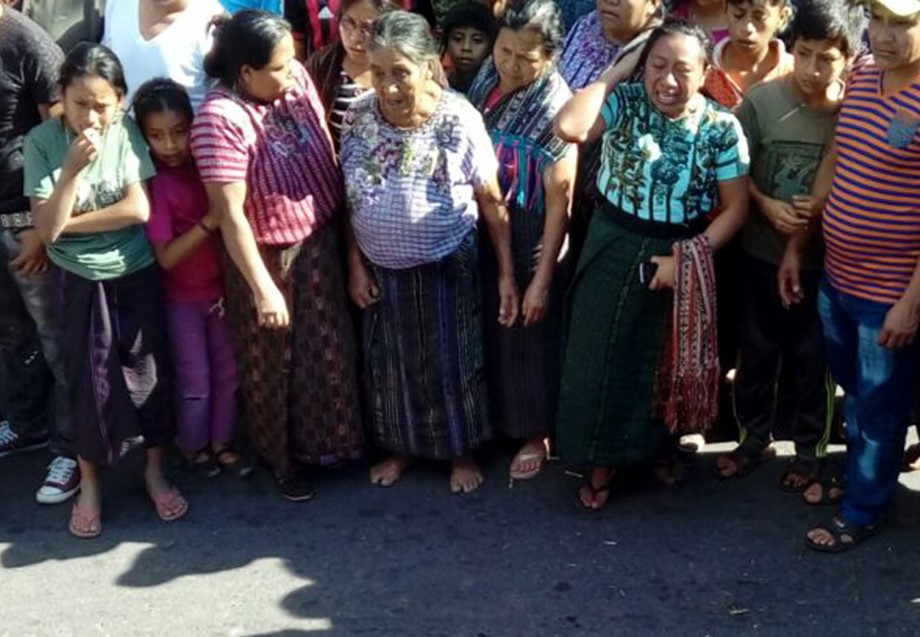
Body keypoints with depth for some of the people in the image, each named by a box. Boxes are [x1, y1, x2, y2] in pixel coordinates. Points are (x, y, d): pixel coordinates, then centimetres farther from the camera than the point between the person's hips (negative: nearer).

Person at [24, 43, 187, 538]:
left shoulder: (128, 133, -10)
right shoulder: (42, 141, -11)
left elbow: (138, 209, -15)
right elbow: (46, 228, -15)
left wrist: (67, 221, -14)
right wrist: (73, 168, -26)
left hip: (137, 274, 1)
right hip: (81, 281, 0)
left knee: (148, 371, 8)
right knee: (90, 380, 7)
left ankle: (155, 471, 26)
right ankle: (89, 483, 25)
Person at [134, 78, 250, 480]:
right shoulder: (151, 181, -20)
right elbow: (166, 257, -23)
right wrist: (209, 222, -33)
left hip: (221, 284, 4)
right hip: (181, 295, -4)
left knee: (228, 373, 15)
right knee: (195, 381, 8)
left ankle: (221, 443, 33)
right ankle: (193, 447, 31)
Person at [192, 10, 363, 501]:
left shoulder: (296, 79, -7)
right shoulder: (221, 119, -26)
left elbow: (327, 150, 7)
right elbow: (230, 213, -24)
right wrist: (263, 288, -23)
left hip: (320, 242, 6)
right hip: (267, 257, -6)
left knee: (328, 349, 20)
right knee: (274, 363, 13)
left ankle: (323, 441, 43)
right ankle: (283, 458, 35)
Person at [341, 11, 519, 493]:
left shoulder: (459, 120, -20)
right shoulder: (358, 117, -11)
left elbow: (492, 203, -12)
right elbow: (350, 198, 0)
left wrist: (507, 274, -11)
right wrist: (355, 265, -1)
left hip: (446, 267, -3)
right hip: (382, 270, 3)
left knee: (451, 361, 12)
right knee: (390, 363, 17)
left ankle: (462, 452, 34)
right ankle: (401, 446, 40)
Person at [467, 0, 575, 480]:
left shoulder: (555, 107, -20)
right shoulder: (486, 79, -4)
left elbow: (559, 200, -18)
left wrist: (542, 279, -17)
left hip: (528, 237, -5)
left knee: (527, 337, 11)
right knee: (486, 330, 19)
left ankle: (534, 433, 32)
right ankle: (493, 417, 41)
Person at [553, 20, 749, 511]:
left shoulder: (722, 128, -10)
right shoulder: (624, 103, -9)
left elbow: (735, 207, -8)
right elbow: (567, 127, -27)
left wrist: (688, 257, -17)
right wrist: (613, 74, -17)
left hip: (682, 254, 0)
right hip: (613, 247, 0)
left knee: (665, 359, 16)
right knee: (601, 355, 7)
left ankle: (659, 446, 41)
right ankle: (604, 458, 26)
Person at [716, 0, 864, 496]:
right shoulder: (762, 100, -13)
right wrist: (766, 206, -17)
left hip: (823, 259, -1)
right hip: (763, 251, 1)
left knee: (812, 358, 13)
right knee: (757, 350, 17)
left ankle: (810, 448, 34)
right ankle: (754, 434, 38)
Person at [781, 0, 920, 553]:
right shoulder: (860, 79, 2)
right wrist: (796, 246, 14)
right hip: (837, 277, 7)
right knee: (855, 393, 26)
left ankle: (864, 510, 31)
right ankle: (858, 472, 50)